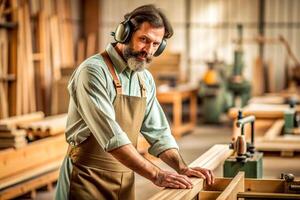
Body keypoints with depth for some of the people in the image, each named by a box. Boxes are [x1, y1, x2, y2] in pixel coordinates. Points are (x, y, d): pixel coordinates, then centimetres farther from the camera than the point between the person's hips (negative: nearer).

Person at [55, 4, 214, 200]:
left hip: (125, 180, 7)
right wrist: (156, 175, -29)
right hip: (88, 179, -7)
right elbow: (111, 136, -27)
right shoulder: (93, 72, -18)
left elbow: (158, 132, 12)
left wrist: (182, 168, -4)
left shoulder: (146, 79, 6)